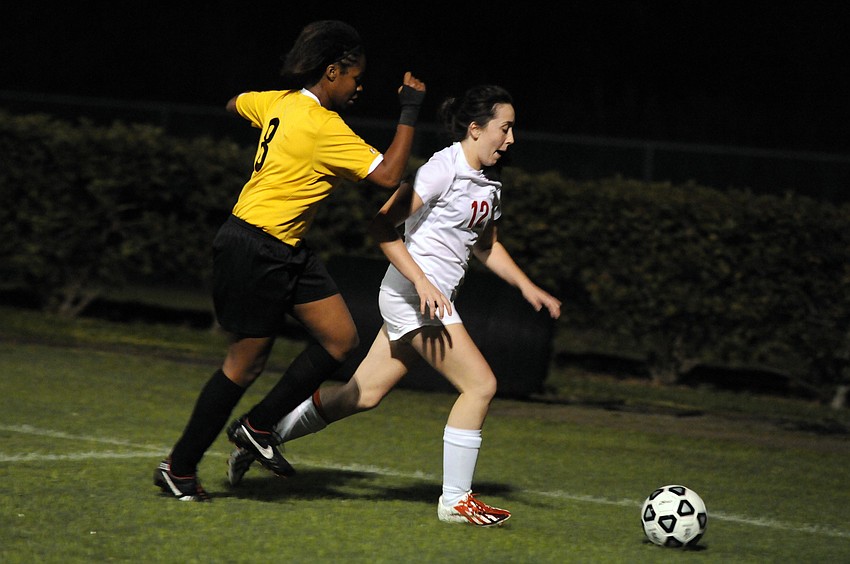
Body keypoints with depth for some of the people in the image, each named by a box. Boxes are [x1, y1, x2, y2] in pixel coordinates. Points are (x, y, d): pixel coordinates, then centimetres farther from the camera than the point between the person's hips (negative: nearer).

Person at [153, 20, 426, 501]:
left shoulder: (279, 102, 5)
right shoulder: (324, 127, -21)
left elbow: (235, 104, 26)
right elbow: (388, 175, -23)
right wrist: (410, 113, -16)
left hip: (287, 252, 10)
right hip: (255, 252, -10)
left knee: (341, 338, 5)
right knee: (247, 362, -1)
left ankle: (259, 426, 15)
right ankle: (179, 468, 11)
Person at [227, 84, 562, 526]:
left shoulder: (488, 184, 13)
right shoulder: (444, 169, -14)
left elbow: (487, 246, 29)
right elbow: (382, 225, -17)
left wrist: (527, 287, 18)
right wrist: (422, 282, -23)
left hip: (431, 301, 9)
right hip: (412, 295, -9)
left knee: (364, 394, 10)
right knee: (480, 384, -11)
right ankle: (455, 499, -4)